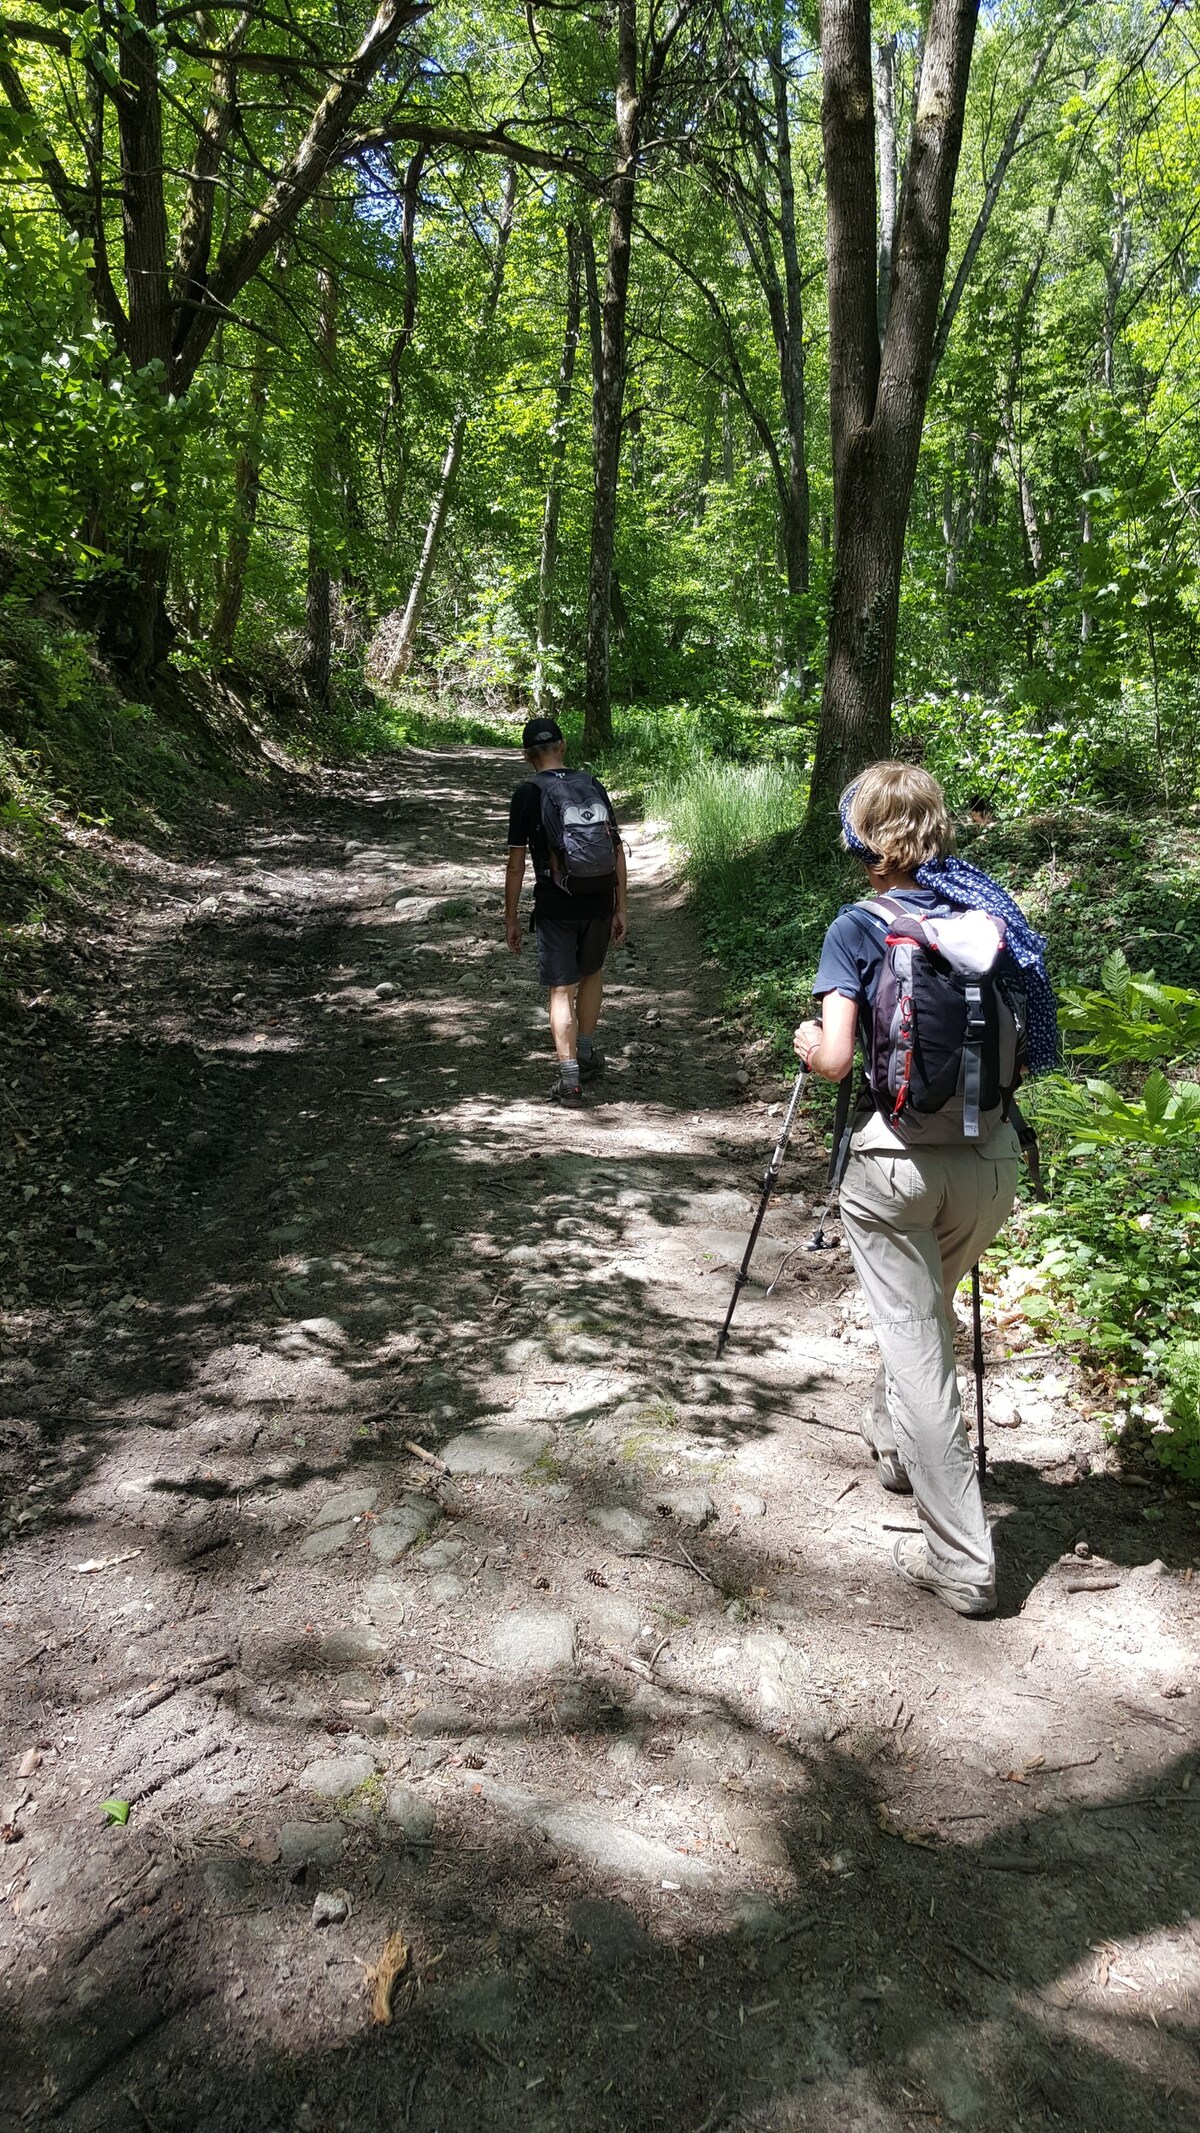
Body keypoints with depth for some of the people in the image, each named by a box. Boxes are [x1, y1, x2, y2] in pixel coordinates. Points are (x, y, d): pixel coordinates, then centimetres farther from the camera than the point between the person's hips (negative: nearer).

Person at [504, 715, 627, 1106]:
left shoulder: (527, 794, -3)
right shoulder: (592, 785, 7)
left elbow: (516, 863, -5)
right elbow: (617, 851, 5)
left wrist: (510, 918, 3)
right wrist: (620, 908, 11)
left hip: (555, 905, -3)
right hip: (599, 899, 3)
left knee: (561, 989, 2)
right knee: (592, 972, 25)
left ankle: (569, 1078, -1)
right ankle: (587, 1054, 35)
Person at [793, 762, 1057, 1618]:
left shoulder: (860, 928, -7)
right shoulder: (990, 910, 5)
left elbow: (834, 1059, -14)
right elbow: (1034, 1041, 9)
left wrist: (809, 1042, 7)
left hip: (895, 1157, -5)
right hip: (992, 1155, 5)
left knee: (917, 1347, 4)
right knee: (929, 1313, 27)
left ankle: (962, 1560, 8)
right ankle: (895, 1441, 50)